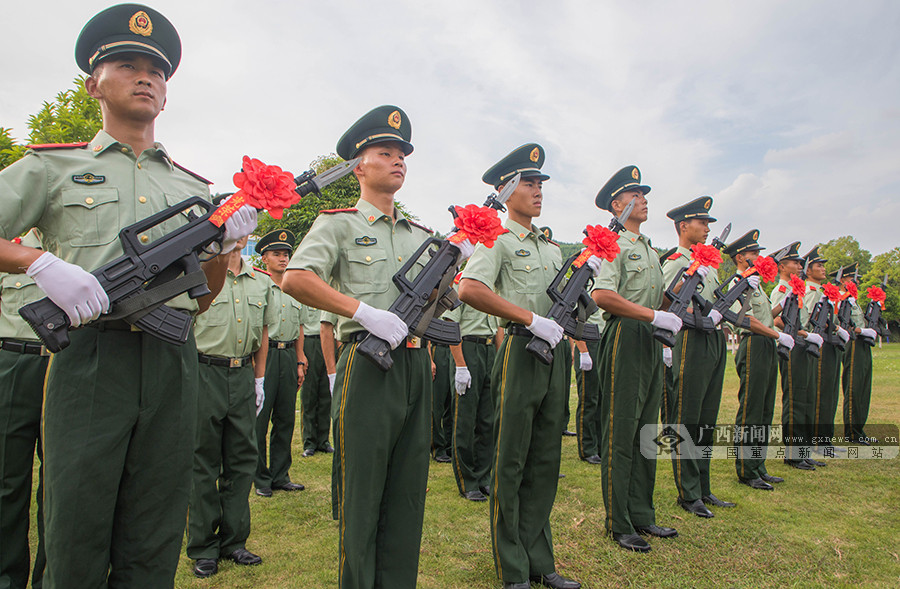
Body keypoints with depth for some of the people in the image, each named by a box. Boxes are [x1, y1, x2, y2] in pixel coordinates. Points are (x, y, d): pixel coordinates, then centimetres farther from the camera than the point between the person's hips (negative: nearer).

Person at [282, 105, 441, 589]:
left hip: (416, 367, 6)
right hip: (367, 365, -6)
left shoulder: (421, 235, 20)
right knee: (361, 494, 3)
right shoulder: (339, 223, 2)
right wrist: (363, 311, -21)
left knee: (408, 492, 12)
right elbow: (295, 279, -13)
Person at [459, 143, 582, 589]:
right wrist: (532, 319, -21)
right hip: (520, 351, -8)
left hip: (554, 353, 8)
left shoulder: (551, 247, 20)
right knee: (510, 464, 2)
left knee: (545, 461, 13)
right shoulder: (497, 239, -4)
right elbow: (470, 290, -22)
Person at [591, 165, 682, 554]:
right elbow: (602, 296, -21)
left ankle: (642, 515, 24)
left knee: (646, 430, 13)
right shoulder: (613, 244, -7)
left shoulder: (650, 249, 22)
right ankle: (619, 524, 6)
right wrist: (654, 315, -21)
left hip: (652, 342, 9)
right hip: (625, 338, -9)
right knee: (621, 433, -3)